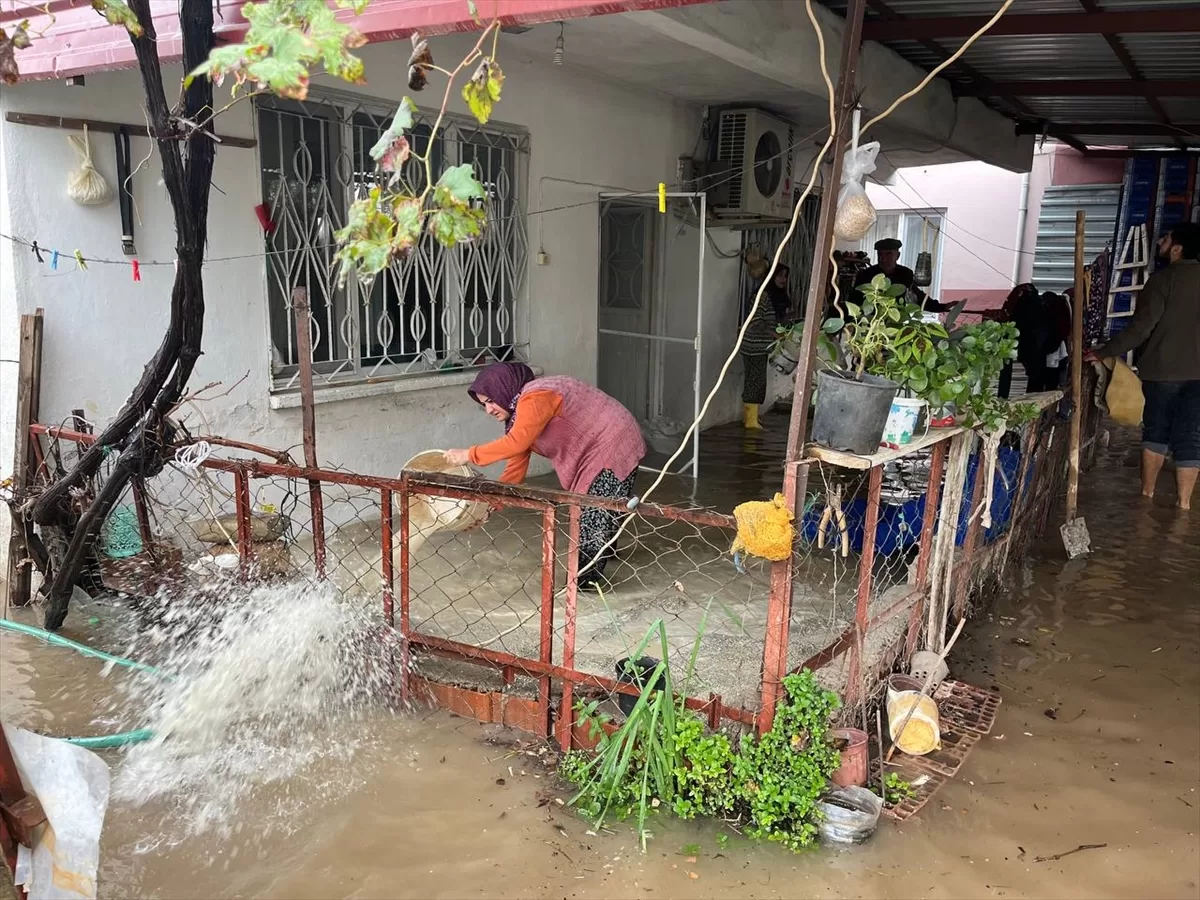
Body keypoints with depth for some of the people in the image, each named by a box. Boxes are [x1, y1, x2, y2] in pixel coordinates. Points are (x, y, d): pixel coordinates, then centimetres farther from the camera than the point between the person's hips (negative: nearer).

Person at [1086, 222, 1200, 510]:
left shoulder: (1164, 278, -10)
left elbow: (1140, 327, -15)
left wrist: (1104, 353, -8)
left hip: (1164, 369, -3)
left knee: (1156, 429, 12)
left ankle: (1147, 491, 20)